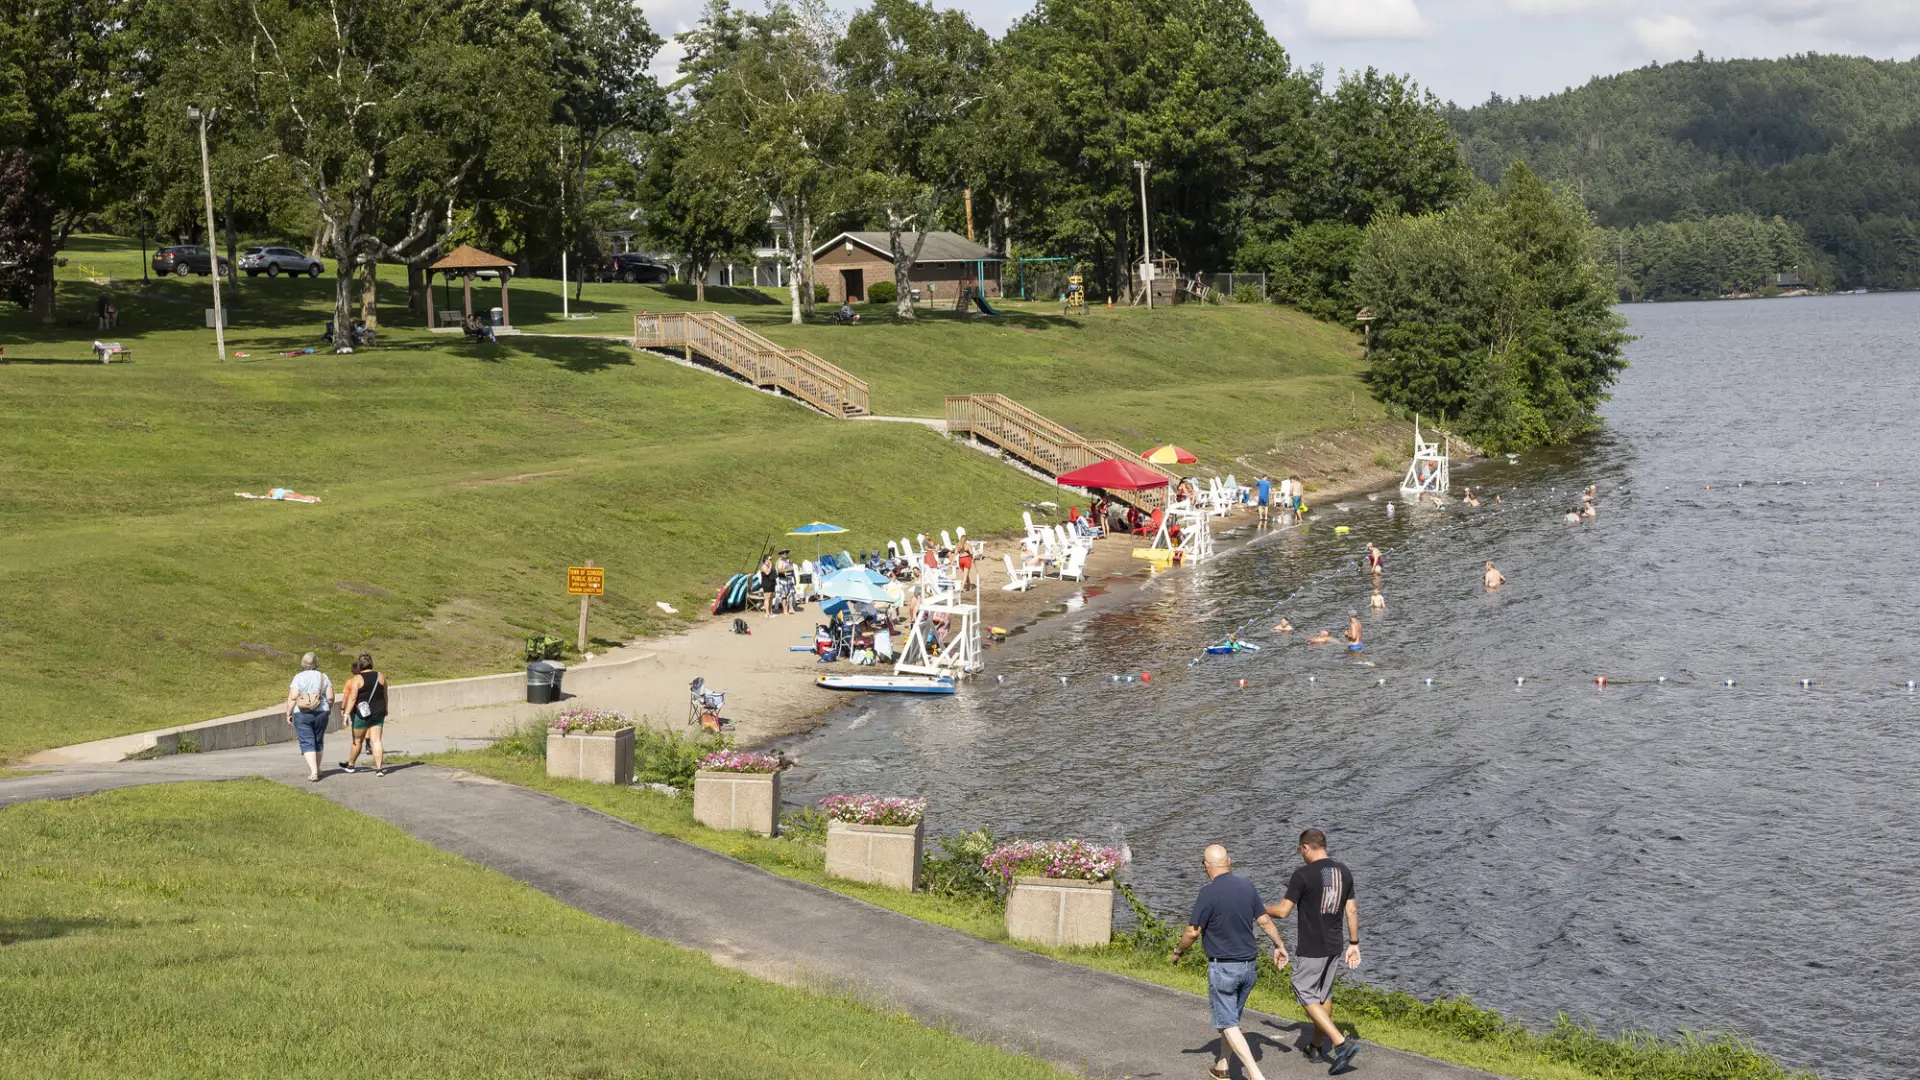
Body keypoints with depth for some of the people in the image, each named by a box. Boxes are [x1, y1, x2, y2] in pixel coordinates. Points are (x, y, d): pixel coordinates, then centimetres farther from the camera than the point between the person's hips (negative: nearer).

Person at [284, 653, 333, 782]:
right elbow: (330, 697, -1)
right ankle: (316, 769, 29)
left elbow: (292, 698, -11)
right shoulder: (323, 677, 2)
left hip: (302, 714, -3)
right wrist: (329, 709, 15)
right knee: (318, 742, 17)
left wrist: (288, 714, -3)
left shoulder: (299, 678, -6)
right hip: (321, 713, 3)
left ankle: (313, 772, -16)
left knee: (307, 743, -3)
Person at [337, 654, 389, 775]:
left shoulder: (357, 679, -10)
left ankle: (350, 765, 28)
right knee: (376, 740, 2)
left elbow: (352, 698, -14)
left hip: (362, 712, -3)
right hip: (378, 713, 3)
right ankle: (379, 768, -7)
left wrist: (346, 713, -12)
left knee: (357, 741, 11)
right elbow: (385, 695, 11)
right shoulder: (380, 676, 2)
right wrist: (385, 710, 24)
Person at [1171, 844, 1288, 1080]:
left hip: (1222, 968, -6)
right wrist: (1279, 945, 20)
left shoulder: (1209, 892, -18)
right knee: (1232, 1017, 22)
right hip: (1249, 965, 6)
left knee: (1228, 1023, -2)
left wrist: (1178, 952, 4)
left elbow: (1193, 932, -14)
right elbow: (1264, 920, 6)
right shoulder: (1246, 886, 0)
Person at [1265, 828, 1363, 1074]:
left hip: (1310, 949, -7)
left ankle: (1341, 1043, -12)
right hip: (1334, 946, 7)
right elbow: (1352, 910, 7)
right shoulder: (1344, 872, 3)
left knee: (1306, 996, 1)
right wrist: (1354, 943, 14)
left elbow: (1283, 911, -14)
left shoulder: (1303, 875, -17)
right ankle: (1316, 1047, 29)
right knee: (1324, 994, 19)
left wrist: (1261, 909, 5)